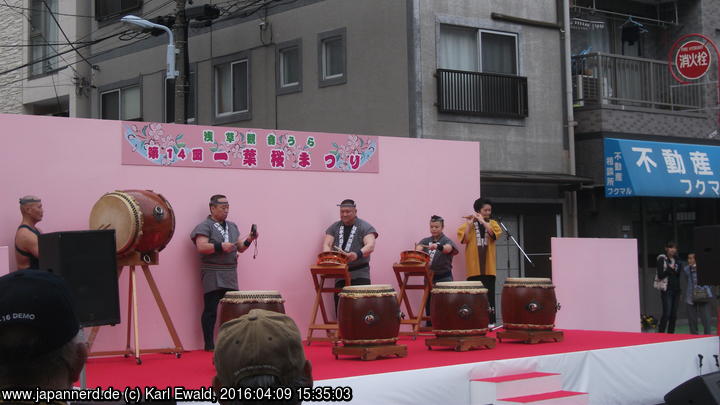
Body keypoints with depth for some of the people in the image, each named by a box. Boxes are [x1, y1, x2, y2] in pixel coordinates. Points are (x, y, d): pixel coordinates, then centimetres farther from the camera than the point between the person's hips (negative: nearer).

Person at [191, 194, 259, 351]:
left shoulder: (232, 226, 18)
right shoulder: (205, 226, -3)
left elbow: (240, 248, 19)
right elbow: (201, 247, -15)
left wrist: (249, 239, 1)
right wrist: (221, 247, -21)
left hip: (230, 276, 6)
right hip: (212, 275, -6)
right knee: (211, 310, -3)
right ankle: (209, 344, 1)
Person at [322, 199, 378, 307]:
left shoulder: (365, 227, 1)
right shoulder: (334, 227, 14)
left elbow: (370, 246, -13)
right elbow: (326, 244, 4)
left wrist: (357, 254, -34)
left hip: (359, 273, -4)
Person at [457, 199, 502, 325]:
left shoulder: (492, 223, 11)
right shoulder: (469, 223, 6)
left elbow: (494, 234, -10)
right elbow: (464, 239, -7)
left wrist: (483, 222, -16)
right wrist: (469, 224, -16)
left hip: (488, 266, 1)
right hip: (474, 266, -1)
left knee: (489, 293, 1)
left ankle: (490, 320, 4)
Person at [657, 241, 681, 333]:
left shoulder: (676, 260, 13)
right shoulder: (662, 259, -4)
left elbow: (678, 277, 16)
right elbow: (660, 276, -10)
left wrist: (679, 292, 14)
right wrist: (670, 269, -16)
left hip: (676, 291, 6)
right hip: (666, 291, -6)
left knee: (674, 315, 5)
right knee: (666, 314, -12)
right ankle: (661, 333, -7)